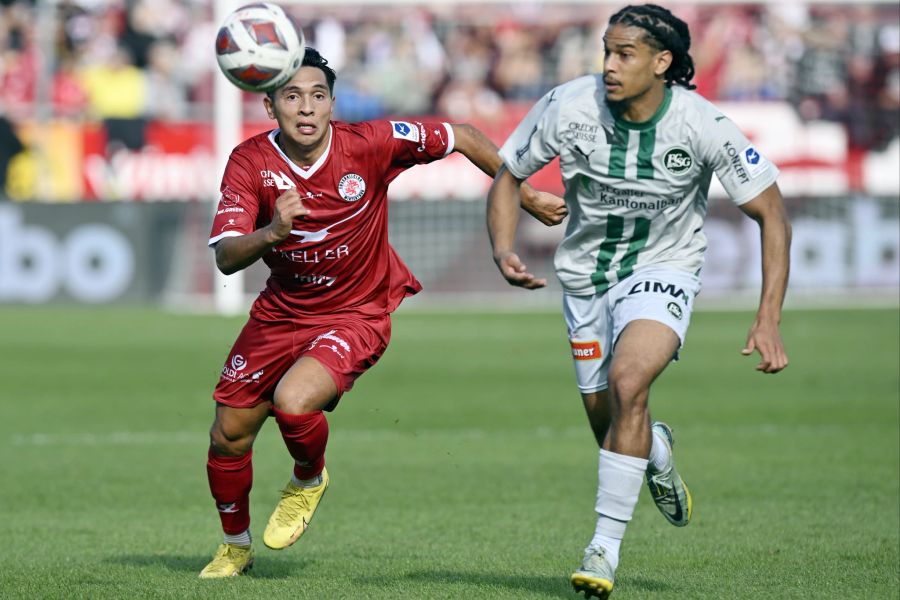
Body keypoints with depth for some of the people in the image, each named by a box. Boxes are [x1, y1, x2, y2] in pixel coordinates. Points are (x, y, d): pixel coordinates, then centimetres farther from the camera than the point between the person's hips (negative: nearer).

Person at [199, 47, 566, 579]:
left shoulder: (371, 144, -20)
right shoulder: (250, 162, -16)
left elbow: (462, 137, -6)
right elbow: (225, 258, -24)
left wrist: (528, 198, -1)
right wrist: (271, 232, -45)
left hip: (359, 312, -3)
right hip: (282, 311, 3)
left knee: (293, 402, -28)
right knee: (228, 434, 6)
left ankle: (309, 481, 8)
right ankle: (236, 545, 34)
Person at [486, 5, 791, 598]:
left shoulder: (701, 124, -22)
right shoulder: (568, 106, -18)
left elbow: (772, 215, -14)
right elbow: (507, 175, -2)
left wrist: (768, 321, -21)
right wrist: (504, 249, -21)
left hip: (664, 269, -3)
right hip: (586, 274, 3)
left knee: (627, 381, -30)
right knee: (612, 426, 6)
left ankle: (605, 548, -22)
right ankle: (658, 451, 47)